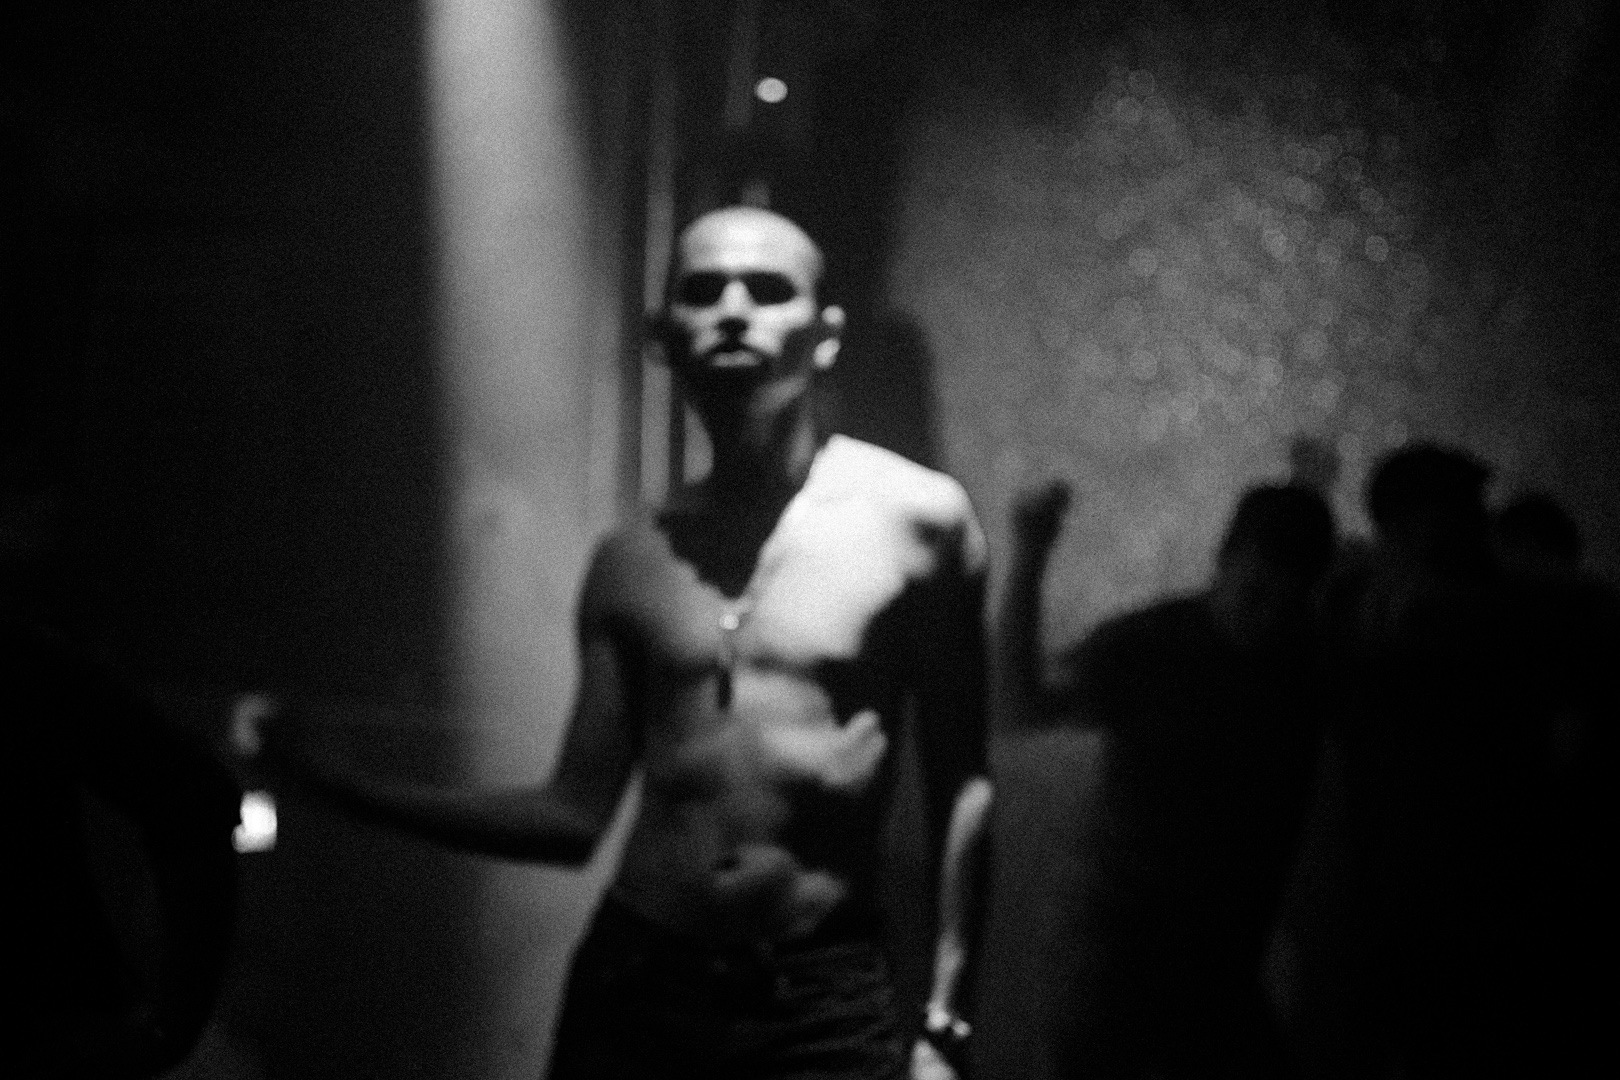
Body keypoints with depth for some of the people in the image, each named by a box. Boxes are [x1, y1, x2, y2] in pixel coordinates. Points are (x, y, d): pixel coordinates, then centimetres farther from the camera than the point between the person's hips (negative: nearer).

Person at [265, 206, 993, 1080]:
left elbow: (961, 789, 2)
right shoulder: (634, 562, 5)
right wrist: (342, 783, 3)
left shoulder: (916, 520, -4)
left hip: (823, 1004, -3)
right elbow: (575, 817, 9)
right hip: (634, 987, 3)